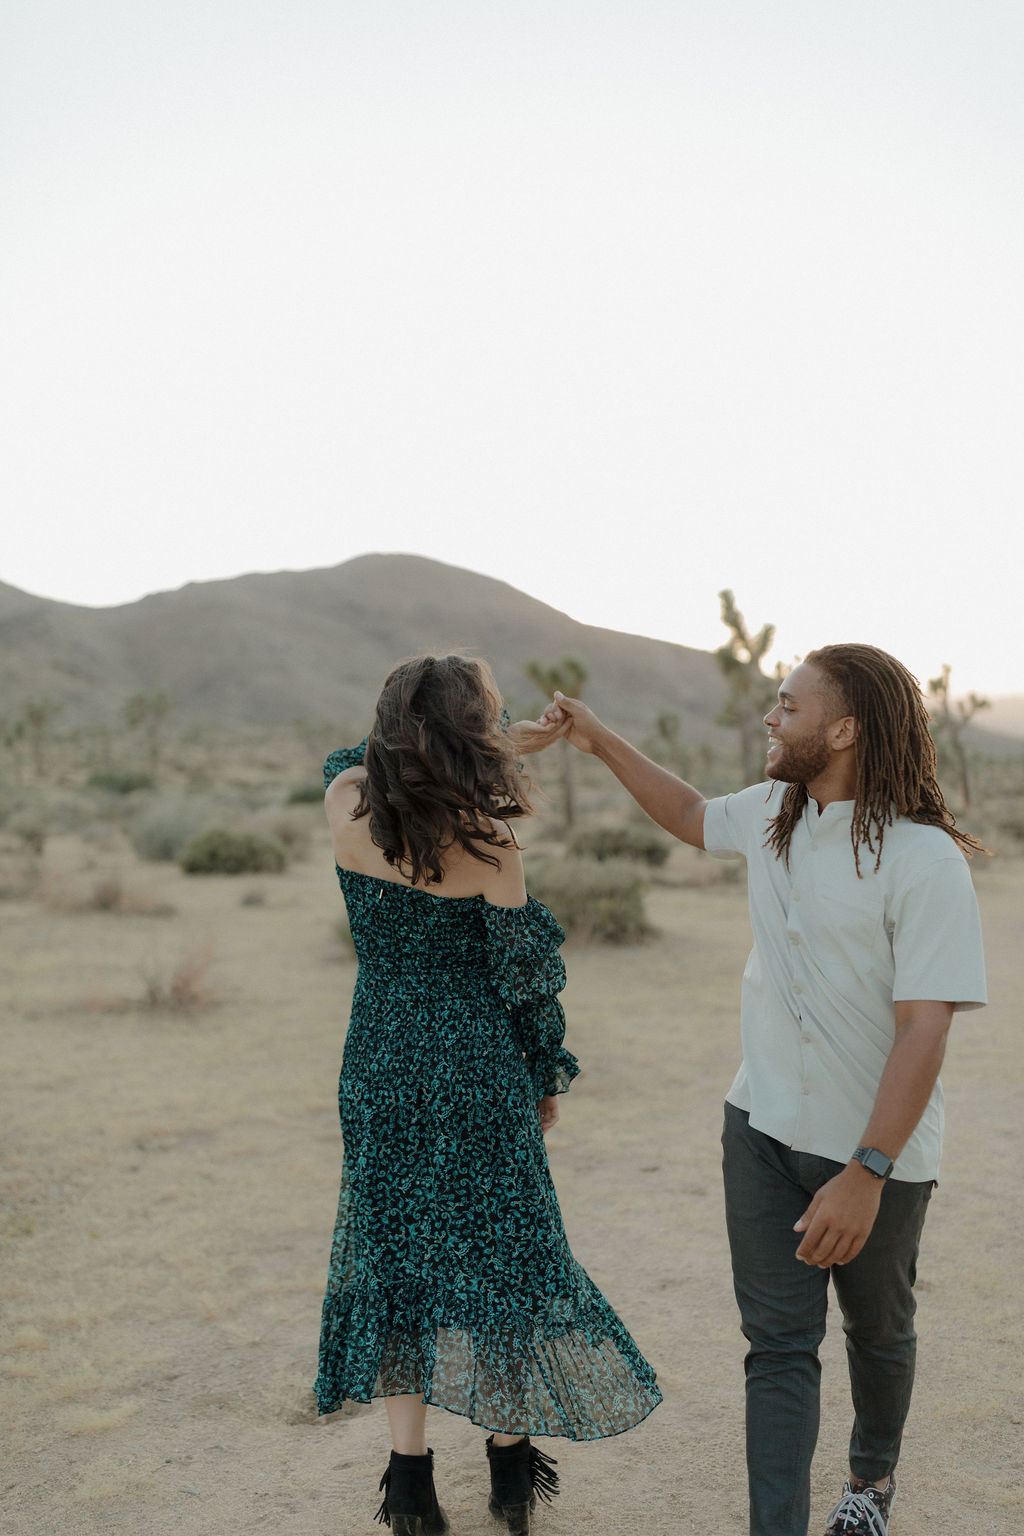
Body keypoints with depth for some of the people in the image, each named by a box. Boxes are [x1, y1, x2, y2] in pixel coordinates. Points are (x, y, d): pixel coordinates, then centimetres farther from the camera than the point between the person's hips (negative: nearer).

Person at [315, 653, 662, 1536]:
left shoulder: (347, 803, -6)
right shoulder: (486, 843, -19)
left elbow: (365, 759, 18)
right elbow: (523, 972, -11)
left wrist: (507, 744, 13)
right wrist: (548, 1073, 5)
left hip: (379, 1064, 4)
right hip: (476, 1067, -4)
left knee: (396, 1247, 14)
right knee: (501, 1248, 12)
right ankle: (512, 1464, 26)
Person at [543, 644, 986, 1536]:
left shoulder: (925, 859, -22)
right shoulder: (770, 813, -1)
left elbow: (924, 1028, -25)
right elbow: (689, 814, 22)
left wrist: (866, 1173, -28)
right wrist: (601, 742, 16)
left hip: (878, 1146, -4)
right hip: (765, 1128, 4)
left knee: (877, 1330, 20)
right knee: (778, 1342, 2)